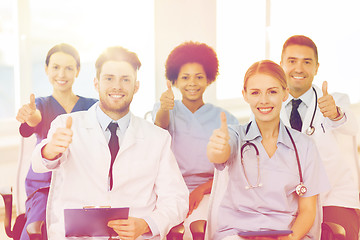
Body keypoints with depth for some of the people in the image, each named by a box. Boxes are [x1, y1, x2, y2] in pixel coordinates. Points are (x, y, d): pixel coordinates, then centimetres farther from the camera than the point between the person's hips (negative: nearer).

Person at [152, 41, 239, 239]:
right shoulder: (163, 109, 11)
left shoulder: (225, 119, 9)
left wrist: (201, 189, -13)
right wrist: (164, 107, -38)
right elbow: (161, 123, -14)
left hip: (208, 194, -1)